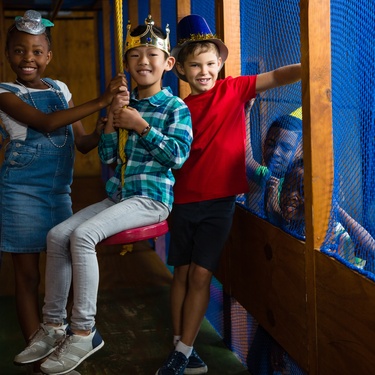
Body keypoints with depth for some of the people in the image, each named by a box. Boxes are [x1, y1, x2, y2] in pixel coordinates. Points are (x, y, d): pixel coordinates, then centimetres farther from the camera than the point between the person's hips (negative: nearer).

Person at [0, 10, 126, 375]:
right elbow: (46, 123, -23)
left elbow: (81, 142, 9)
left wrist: (105, 126, -11)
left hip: (59, 190, 5)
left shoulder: (60, 89, 9)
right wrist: (99, 101, -25)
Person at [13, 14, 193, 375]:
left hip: (152, 198, -7)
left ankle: (83, 332, -20)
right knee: (57, 234, -8)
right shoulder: (123, 104, 15)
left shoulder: (175, 107, -2)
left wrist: (141, 126, -14)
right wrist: (111, 120, -4)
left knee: (83, 235, -27)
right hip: (117, 196, 7)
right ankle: (52, 326, 1)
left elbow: (178, 155, -14)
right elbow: (106, 156, 11)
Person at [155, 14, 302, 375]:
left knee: (200, 275, -2)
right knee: (182, 274, 8)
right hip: (184, 200, 3)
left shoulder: (233, 90, -1)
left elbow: (275, 77, -14)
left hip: (219, 200, -3)